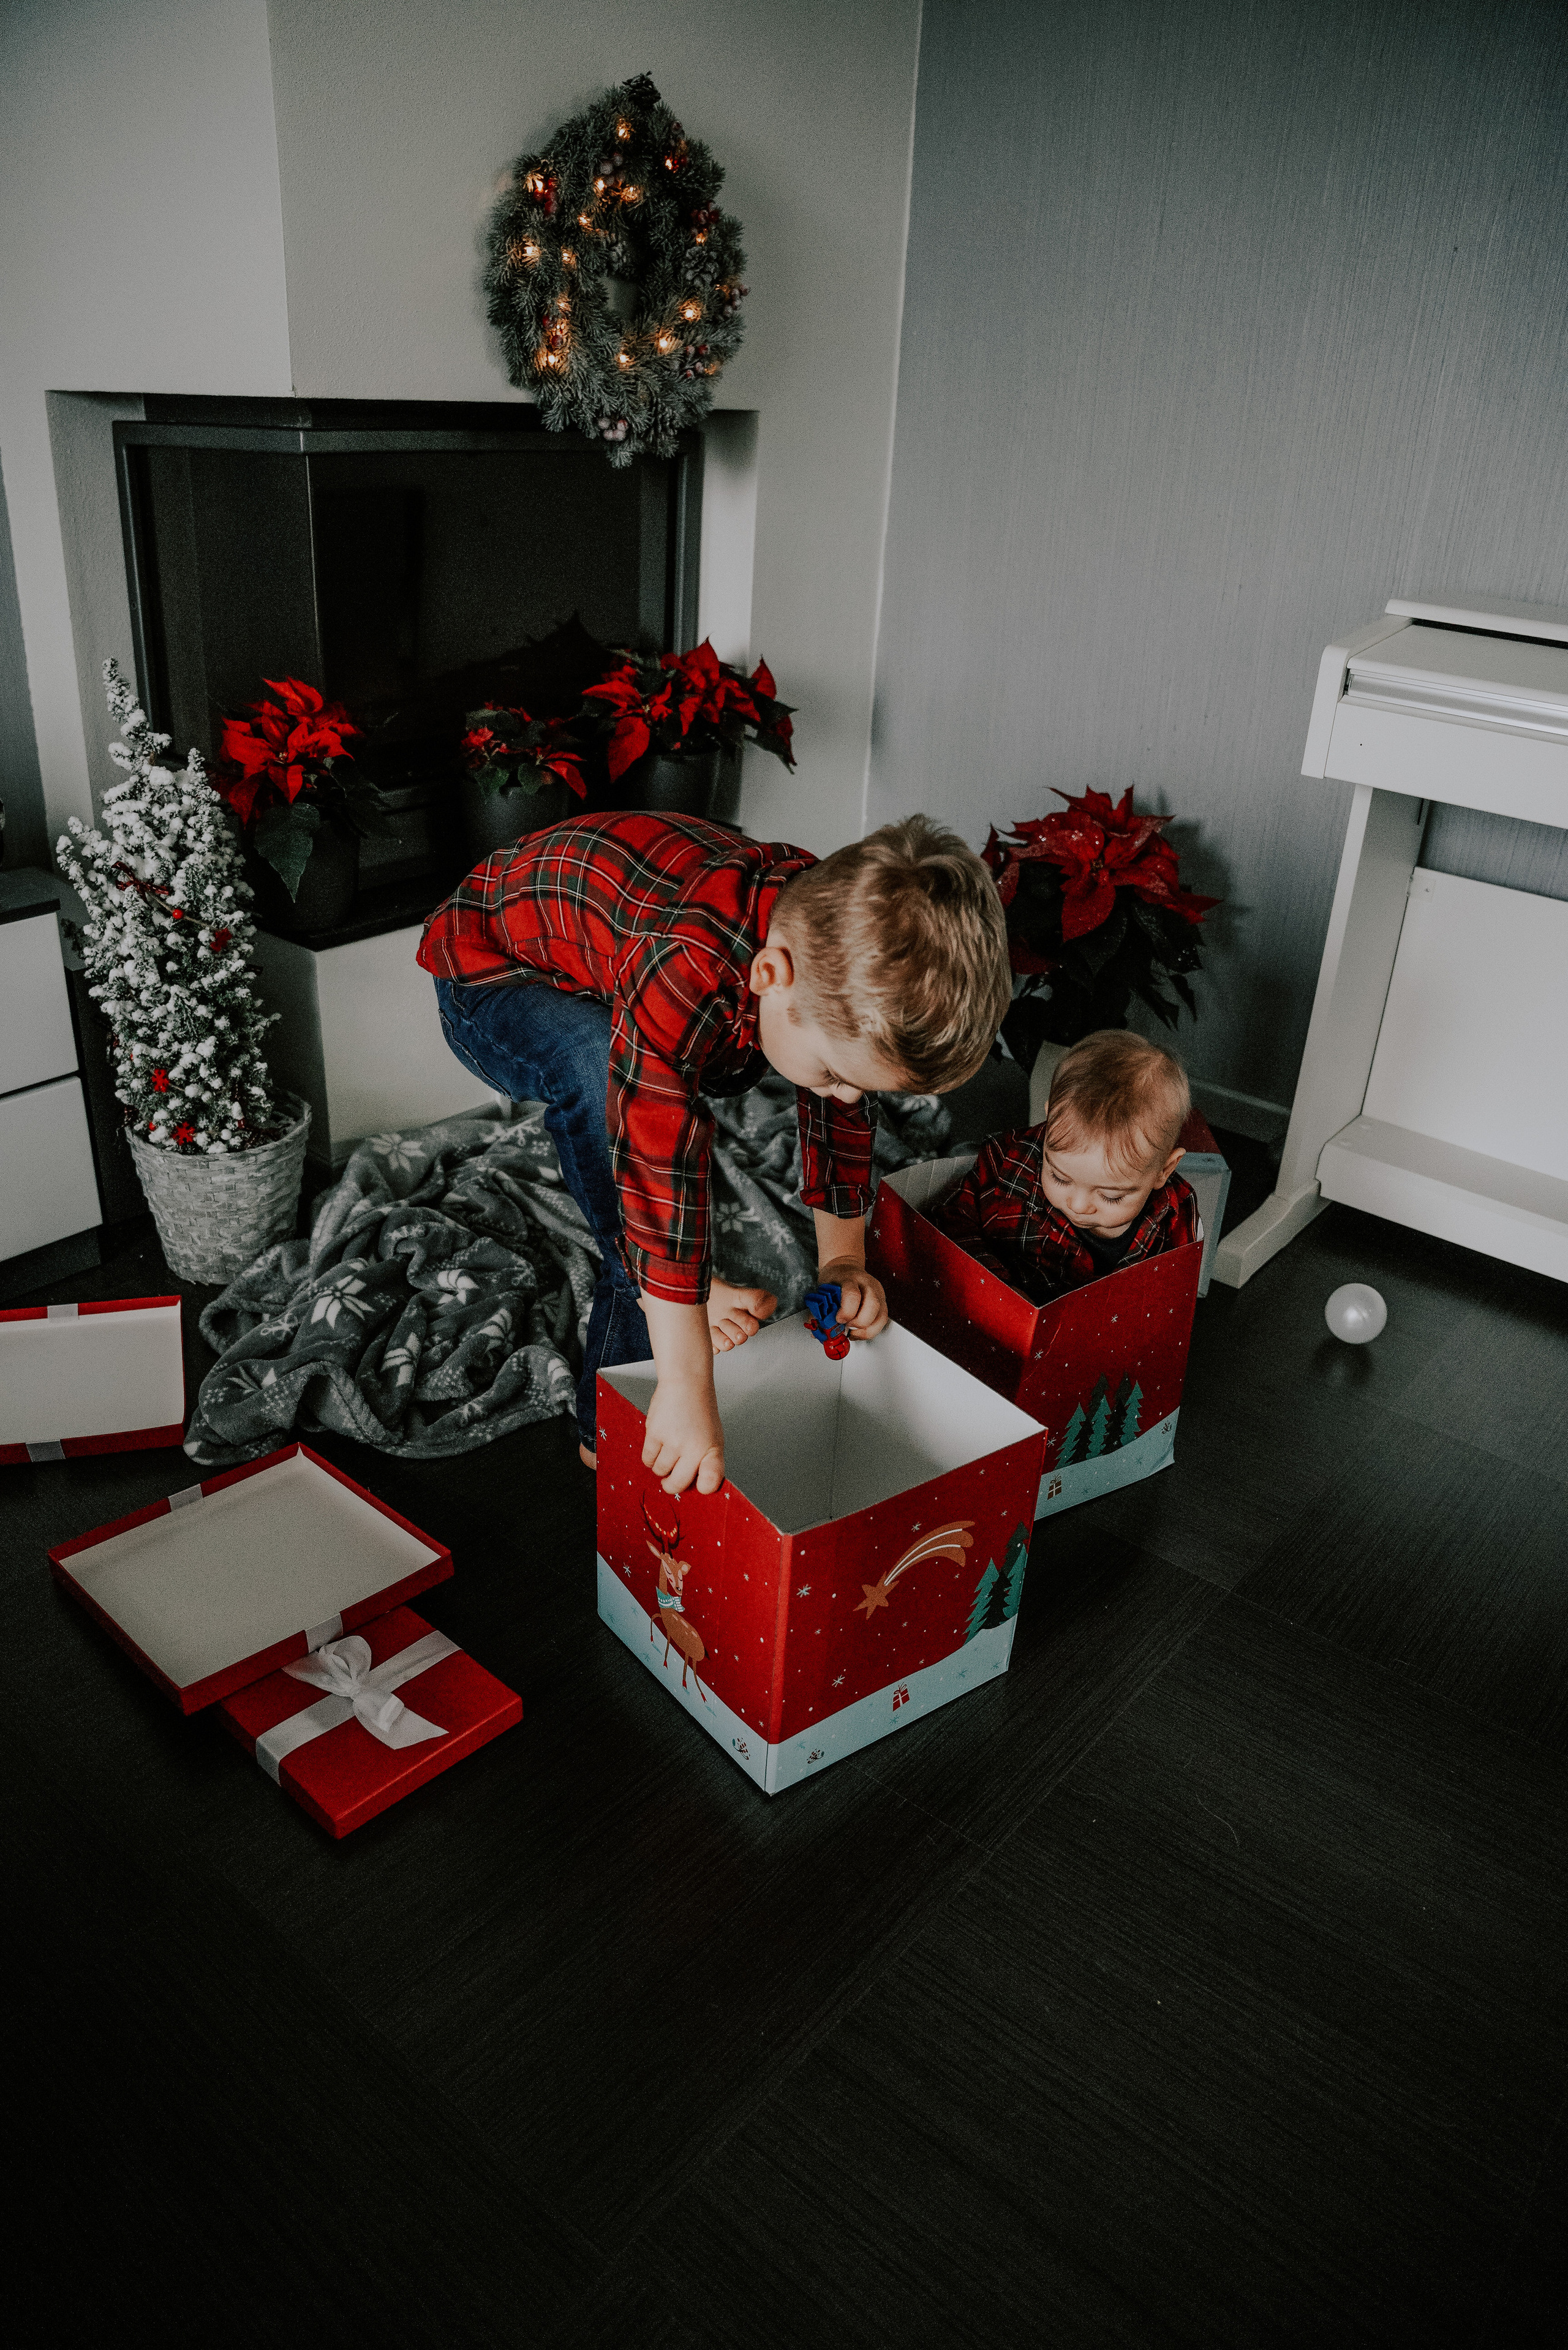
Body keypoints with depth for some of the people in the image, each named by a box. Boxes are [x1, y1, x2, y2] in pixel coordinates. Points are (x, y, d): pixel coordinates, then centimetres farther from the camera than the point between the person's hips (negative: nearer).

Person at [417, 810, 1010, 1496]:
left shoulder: (838, 951, -21)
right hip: (489, 971, -7)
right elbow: (659, 1165, -46)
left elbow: (841, 1109, -5)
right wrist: (689, 1391, -43)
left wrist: (844, 1259, -3)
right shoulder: (685, 970, -46)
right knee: (598, 1066, -35)